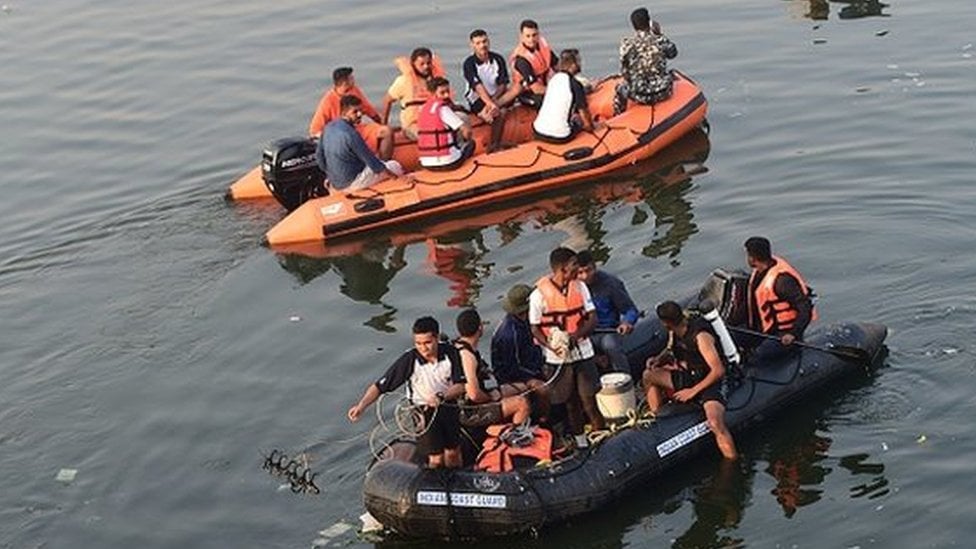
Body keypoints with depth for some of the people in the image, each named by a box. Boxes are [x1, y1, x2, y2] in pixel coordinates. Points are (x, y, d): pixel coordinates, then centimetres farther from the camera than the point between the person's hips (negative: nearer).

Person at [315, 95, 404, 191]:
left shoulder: (329, 127, -2)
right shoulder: (351, 134, -26)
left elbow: (319, 155, 8)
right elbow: (371, 161, -19)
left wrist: (330, 174, 23)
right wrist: (391, 174, -5)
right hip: (352, 183, -8)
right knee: (395, 166, 6)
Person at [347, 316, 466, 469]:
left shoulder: (450, 353, -20)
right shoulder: (409, 360, -25)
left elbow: (460, 385, -12)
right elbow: (380, 386, -23)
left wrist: (442, 397, -31)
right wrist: (361, 406, -37)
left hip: (448, 407, 3)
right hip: (423, 411, -3)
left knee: (452, 453, 17)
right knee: (436, 459, -5)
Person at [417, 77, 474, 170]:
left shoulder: (424, 108, 11)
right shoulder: (443, 109, -13)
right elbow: (467, 130, -15)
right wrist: (466, 141, 7)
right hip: (447, 163, -7)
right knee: (470, 144, 22)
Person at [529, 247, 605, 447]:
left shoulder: (579, 287, 1)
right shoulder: (540, 294, -11)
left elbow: (592, 318, -1)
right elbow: (535, 328, -6)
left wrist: (576, 335, -19)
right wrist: (551, 346, -24)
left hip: (582, 353, 2)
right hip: (558, 358, -2)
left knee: (589, 398, -1)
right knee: (571, 401, 10)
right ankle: (581, 442, 24)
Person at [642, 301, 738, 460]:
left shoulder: (700, 336, -26)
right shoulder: (674, 332, -2)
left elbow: (719, 371, -27)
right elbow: (671, 350, 22)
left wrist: (693, 391, -22)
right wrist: (658, 359, -2)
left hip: (710, 383, -9)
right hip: (688, 377, 9)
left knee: (716, 424, -33)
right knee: (649, 375, 4)